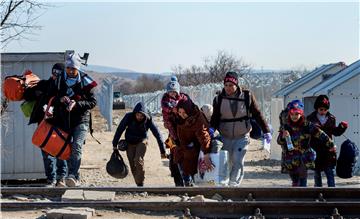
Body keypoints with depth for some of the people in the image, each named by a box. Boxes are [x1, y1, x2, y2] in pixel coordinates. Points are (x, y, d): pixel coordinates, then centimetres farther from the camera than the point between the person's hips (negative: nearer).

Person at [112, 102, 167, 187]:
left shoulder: (148, 120, -20)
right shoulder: (129, 117, -19)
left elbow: (157, 134, -17)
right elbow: (120, 130, -10)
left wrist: (163, 151, -17)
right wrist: (115, 144, -7)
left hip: (141, 142, -2)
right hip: (130, 143, 2)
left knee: (138, 160, -24)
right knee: (133, 165, 1)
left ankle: (140, 184, -19)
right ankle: (139, 185, 14)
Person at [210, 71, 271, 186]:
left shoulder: (247, 96, -4)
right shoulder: (219, 99, -2)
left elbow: (257, 114, 2)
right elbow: (215, 118, 3)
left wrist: (266, 131, 1)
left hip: (242, 137, -2)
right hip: (225, 137, 2)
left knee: (238, 162, -13)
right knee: (227, 164, 5)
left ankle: (233, 185, -13)